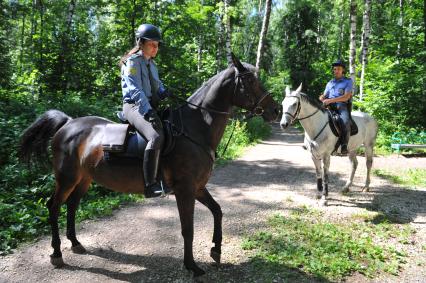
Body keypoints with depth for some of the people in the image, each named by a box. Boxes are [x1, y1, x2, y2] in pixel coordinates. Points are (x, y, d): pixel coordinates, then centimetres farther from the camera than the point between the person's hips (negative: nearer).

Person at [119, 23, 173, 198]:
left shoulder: (151, 64, 21)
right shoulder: (133, 61, -6)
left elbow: (157, 84, 23)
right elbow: (135, 90, -18)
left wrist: (163, 92, -2)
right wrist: (148, 111, -31)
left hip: (151, 106, 9)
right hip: (135, 106, -9)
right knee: (156, 137, -33)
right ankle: (150, 185, -30)